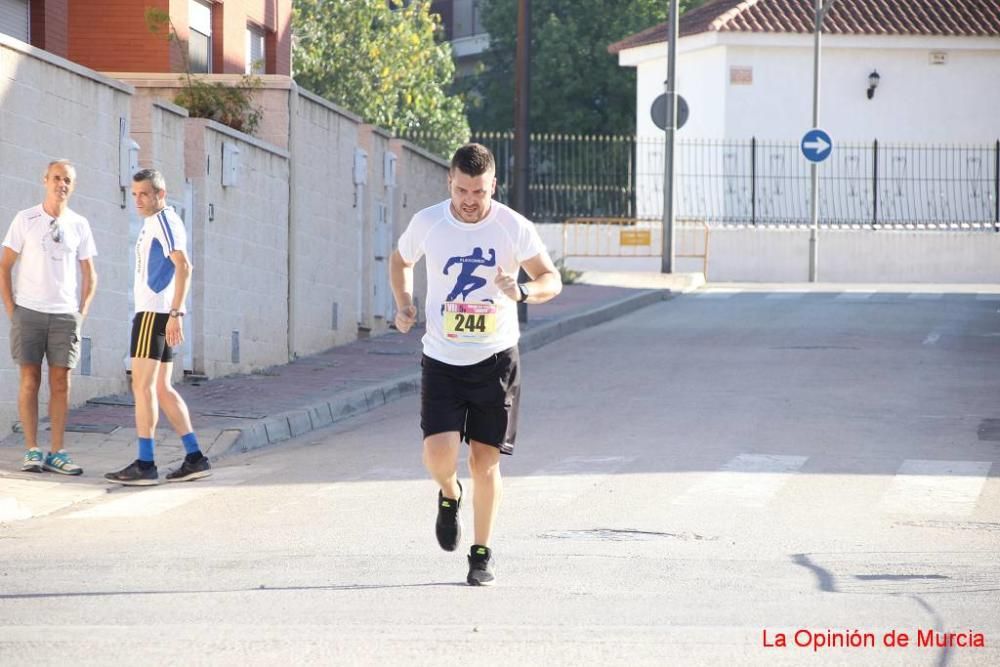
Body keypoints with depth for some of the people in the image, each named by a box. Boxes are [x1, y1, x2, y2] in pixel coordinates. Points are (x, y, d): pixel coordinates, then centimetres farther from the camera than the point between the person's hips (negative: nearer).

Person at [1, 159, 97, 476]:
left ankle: (57, 453, 5)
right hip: (28, 311, -2)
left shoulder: (79, 225, 7)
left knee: (61, 382, 1)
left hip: (65, 315, 2)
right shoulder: (25, 220, 0)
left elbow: (89, 274, 14)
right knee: (30, 380, -2)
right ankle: (31, 451, 2)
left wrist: (82, 313, 5)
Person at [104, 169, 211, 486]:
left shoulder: (164, 220, -10)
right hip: (152, 311, 10)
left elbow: (183, 266, -21)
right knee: (162, 388, 10)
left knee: (142, 385, -10)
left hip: (154, 312, -10)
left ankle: (145, 465, -11)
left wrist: (175, 313, -26)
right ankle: (195, 458, 9)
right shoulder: (153, 223, 21)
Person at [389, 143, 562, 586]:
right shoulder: (427, 223, -3)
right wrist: (404, 305, 0)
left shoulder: (514, 228, -8)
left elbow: (552, 279, -3)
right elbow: (400, 260, 17)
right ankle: (449, 495, 21)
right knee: (439, 454, -15)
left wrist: (523, 291, -25)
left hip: (495, 360, -1)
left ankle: (482, 554, 17)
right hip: (441, 360, 1)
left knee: (485, 461, 0)